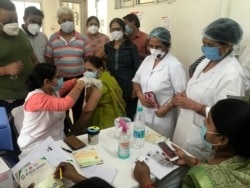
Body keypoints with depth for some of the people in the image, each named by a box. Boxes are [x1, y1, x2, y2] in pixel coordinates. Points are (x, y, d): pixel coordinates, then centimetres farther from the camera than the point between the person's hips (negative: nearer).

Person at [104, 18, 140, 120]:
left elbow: (137, 68, -5)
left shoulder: (131, 47, -3)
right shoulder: (107, 46, 8)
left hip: (128, 85, -3)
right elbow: (106, 66, 10)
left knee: (128, 115, 5)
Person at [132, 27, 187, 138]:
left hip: (161, 116, -5)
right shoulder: (147, 60, 5)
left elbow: (181, 94, -14)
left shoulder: (174, 66, -14)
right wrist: (140, 96, -7)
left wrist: (167, 108, -21)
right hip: (142, 114, 6)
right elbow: (136, 81, 10)